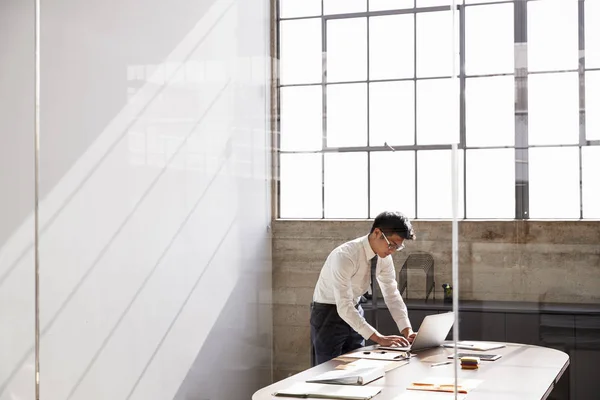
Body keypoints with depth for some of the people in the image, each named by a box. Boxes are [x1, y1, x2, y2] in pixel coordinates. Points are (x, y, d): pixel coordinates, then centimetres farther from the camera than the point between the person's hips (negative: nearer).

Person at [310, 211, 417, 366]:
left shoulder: (385, 258, -8)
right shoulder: (345, 256, -31)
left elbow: (392, 295, -2)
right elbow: (344, 307, -35)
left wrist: (407, 330, -17)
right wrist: (378, 338, -40)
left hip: (355, 312, 7)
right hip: (329, 314, -7)